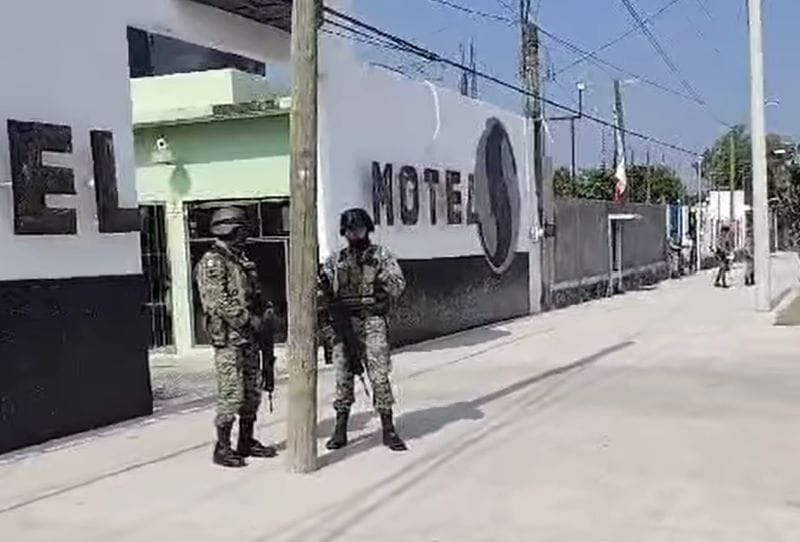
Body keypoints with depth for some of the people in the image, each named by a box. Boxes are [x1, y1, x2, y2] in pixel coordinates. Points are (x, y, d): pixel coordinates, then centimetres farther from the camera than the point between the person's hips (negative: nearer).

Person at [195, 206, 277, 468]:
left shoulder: (242, 261, 18)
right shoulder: (212, 262, -10)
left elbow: (255, 294, 25)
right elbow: (219, 302, -19)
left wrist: (266, 310, 6)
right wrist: (249, 320, -19)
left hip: (249, 337, 9)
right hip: (228, 338, -9)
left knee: (252, 392, 12)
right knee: (231, 395, -7)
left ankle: (247, 442, 22)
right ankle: (222, 448, 3)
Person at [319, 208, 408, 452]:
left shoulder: (381, 255, 7)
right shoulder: (335, 260, 14)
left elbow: (399, 282, -2)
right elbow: (324, 291, 9)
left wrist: (383, 282, -21)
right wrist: (323, 285, -13)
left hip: (372, 321, -2)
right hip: (343, 323, 3)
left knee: (379, 376, -6)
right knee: (343, 376, 6)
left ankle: (388, 430, 2)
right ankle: (340, 430, 15)